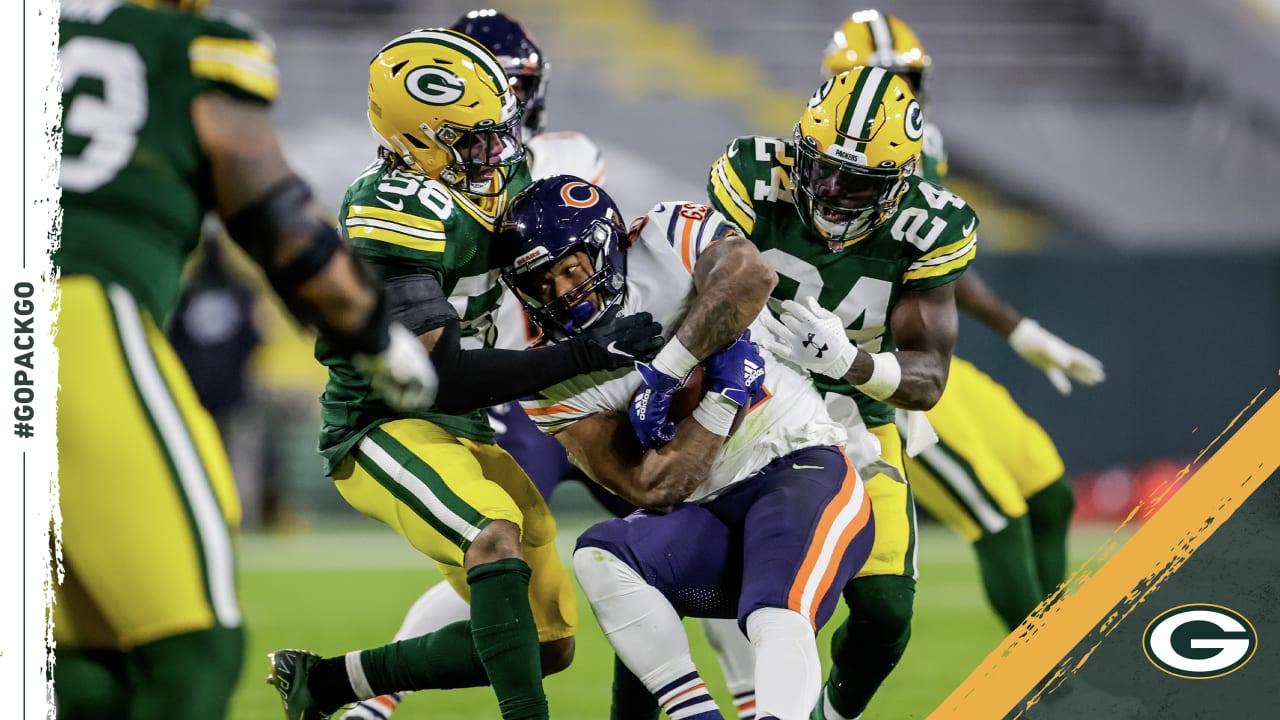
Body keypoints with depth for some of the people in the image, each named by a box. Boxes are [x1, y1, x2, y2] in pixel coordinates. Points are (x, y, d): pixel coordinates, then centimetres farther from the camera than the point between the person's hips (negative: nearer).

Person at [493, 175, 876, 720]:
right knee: (599, 556, -21)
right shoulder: (559, 384, 1)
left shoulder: (668, 240, -4)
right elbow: (652, 491, -6)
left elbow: (749, 274, -27)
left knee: (778, 624, -30)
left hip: (803, 469, -5)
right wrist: (723, 395, -16)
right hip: (711, 518, 5)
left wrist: (665, 372, -22)